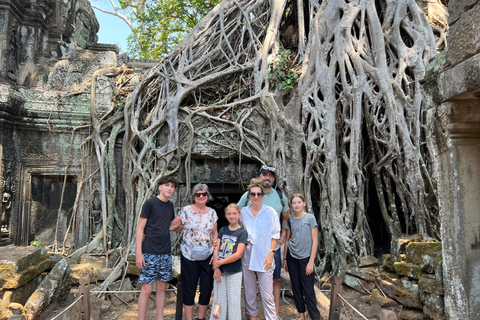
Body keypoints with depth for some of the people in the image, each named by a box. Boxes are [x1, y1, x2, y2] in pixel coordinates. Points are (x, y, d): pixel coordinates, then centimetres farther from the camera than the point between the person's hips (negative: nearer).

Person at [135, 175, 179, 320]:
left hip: (166, 253, 6)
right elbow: (140, 228, -8)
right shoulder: (150, 203, -7)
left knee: (162, 288, 12)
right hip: (150, 253, -6)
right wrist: (138, 253, -14)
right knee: (147, 289, -1)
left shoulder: (170, 205, 11)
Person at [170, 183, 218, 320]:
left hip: (208, 256, 3)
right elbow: (171, 227, -4)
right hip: (189, 256, -3)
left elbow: (215, 234, 9)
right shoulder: (186, 211, -6)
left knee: (207, 289, 8)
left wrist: (216, 253, 3)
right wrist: (184, 227, -7)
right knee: (189, 290, 7)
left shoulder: (212, 213, 5)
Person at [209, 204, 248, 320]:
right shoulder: (223, 230, 7)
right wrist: (216, 268, -7)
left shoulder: (242, 232, -7)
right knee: (219, 300, 11)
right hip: (220, 271, 4)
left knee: (233, 301, 4)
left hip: (234, 272, -4)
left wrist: (219, 263, -12)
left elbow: (238, 254, -14)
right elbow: (216, 249, 3)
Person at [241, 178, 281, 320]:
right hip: (247, 257, 3)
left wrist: (271, 254, -7)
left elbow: (275, 235, 1)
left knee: (267, 295, -4)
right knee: (249, 292, 13)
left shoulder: (270, 212, -2)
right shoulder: (243, 212, 5)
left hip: (264, 259, -3)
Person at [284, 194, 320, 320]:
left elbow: (315, 241, -7)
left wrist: (311, 262, -11)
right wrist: (285, 259, 9)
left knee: (308, 290, -4)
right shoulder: (290, 221, 6)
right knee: (296, 288, 9)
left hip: (305, 257, -4)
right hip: (292, 257, 4)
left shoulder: (310, 218, -6)